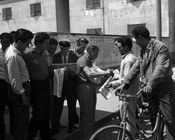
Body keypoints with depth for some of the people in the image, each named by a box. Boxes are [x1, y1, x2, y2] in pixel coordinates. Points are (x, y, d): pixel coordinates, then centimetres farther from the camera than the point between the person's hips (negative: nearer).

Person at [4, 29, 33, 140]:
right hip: (19, 90, -10)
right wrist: (22, 94, -18)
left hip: (24, 86, 10)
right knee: (20, 119, 5)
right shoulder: (12, 56, -23)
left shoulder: (17, 52, 6)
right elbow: (14, 79, -23)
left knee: (25, 118, 22)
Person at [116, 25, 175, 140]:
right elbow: (136, 67, 11)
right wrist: (125, 83, 3)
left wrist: (150, 84, -36)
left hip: (164, 89, -7)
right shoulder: (143, 50, 11)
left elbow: (161, 68, -26)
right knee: (152, 118, 14)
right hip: (149, 89, 7)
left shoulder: (161, 47, -14)